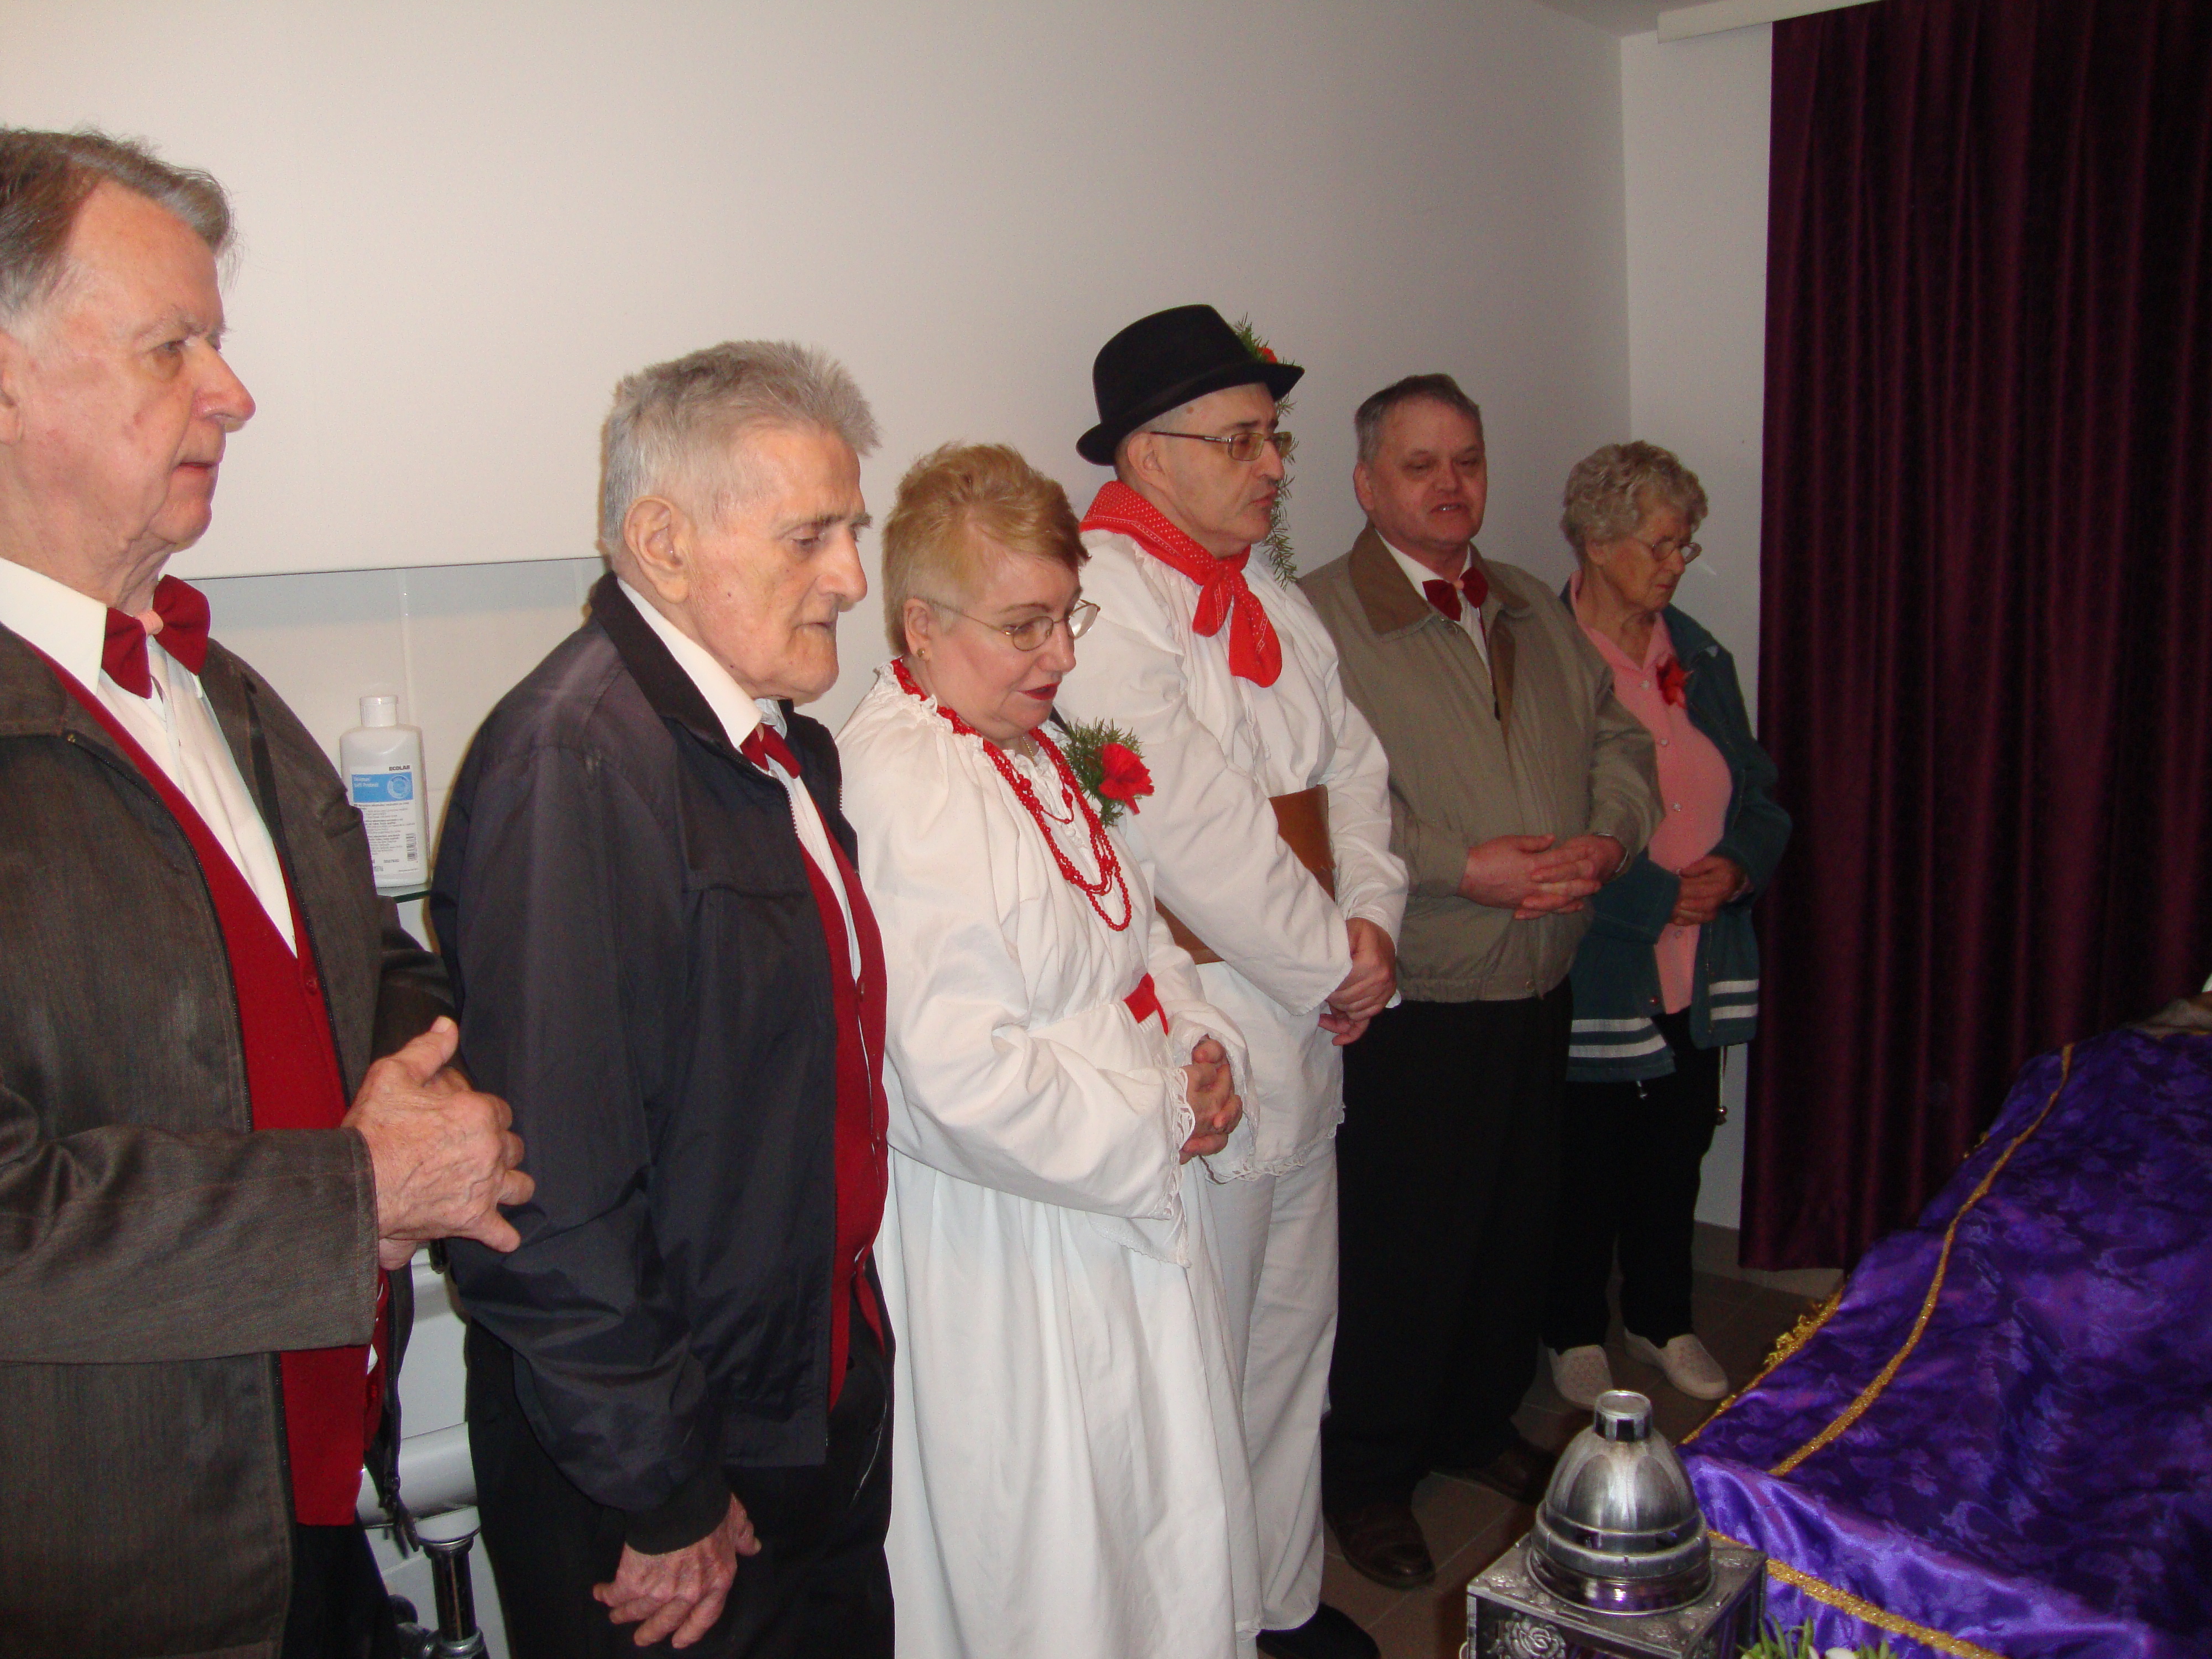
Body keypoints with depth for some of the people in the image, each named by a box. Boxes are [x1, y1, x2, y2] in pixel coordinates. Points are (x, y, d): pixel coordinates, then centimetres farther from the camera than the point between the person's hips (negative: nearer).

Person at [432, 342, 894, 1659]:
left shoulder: (787, 745, 6)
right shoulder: (573, 762, -24)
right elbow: (554, 1191, -26)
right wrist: (660, 1503, -19)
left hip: (826, 1408, 8)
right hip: (671, 1469, -8)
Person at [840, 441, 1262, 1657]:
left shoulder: (1029, 750, 9)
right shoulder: (896, 790, -24)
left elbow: (1131, 934, 20)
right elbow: (968, 1080, -29)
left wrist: (1202, 1045, 1)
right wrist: (1160, 1129, -16)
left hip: (1127, 1216, 10)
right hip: (1008, 1262, -9)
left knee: (1168, 1541, 23)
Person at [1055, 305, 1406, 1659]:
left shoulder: (1273, 605, 14)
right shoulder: (1097, 596, -16)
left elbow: (1352, 767, 14)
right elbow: (1195, 827, -21)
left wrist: (1373, 920, -4)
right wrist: (1331, 965, -12)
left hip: (1306, 1029, 9)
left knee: (1291, 1338, 20)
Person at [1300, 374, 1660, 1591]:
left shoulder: (1535, 611, 15)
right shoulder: (1318, 617, -10)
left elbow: (1618, 738, 16)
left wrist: (1610, 840, -5)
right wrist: (1470, 870, -23)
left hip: (1540, 986, 7)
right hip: (1407, 1000, -7)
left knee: (1517, 1221, 18)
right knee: (1399, 1243, 3)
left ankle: (1479, 1422, 40)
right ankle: (1368, 1473, 23)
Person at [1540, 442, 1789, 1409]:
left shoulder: (1701, 658, 9)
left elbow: (1759, 794, 15)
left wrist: (1737, 866, -6)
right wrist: (1659, 896, -17)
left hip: (1698, 974, 6)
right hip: (1594, 973, -6)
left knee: (1677, 1151, 17)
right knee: (1586, 1165, 8)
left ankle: (1662, 1319, 37)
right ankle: (1574, 1332, 29)